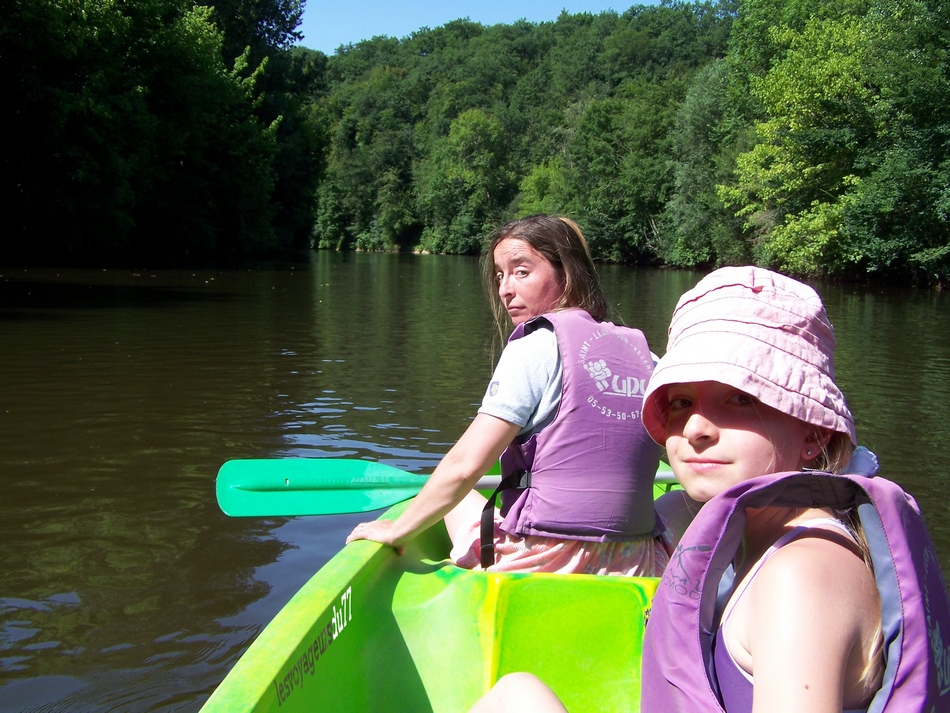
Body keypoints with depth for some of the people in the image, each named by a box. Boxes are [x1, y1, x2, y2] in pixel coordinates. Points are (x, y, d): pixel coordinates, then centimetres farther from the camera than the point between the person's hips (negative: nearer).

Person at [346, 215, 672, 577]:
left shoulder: (536, 346, -10)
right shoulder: (642, 352, 6)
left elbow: (465, 465, -15)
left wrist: (397, 531, -1)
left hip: (544, 566, -4)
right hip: (639, 570, 5)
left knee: (457, 498, 25)